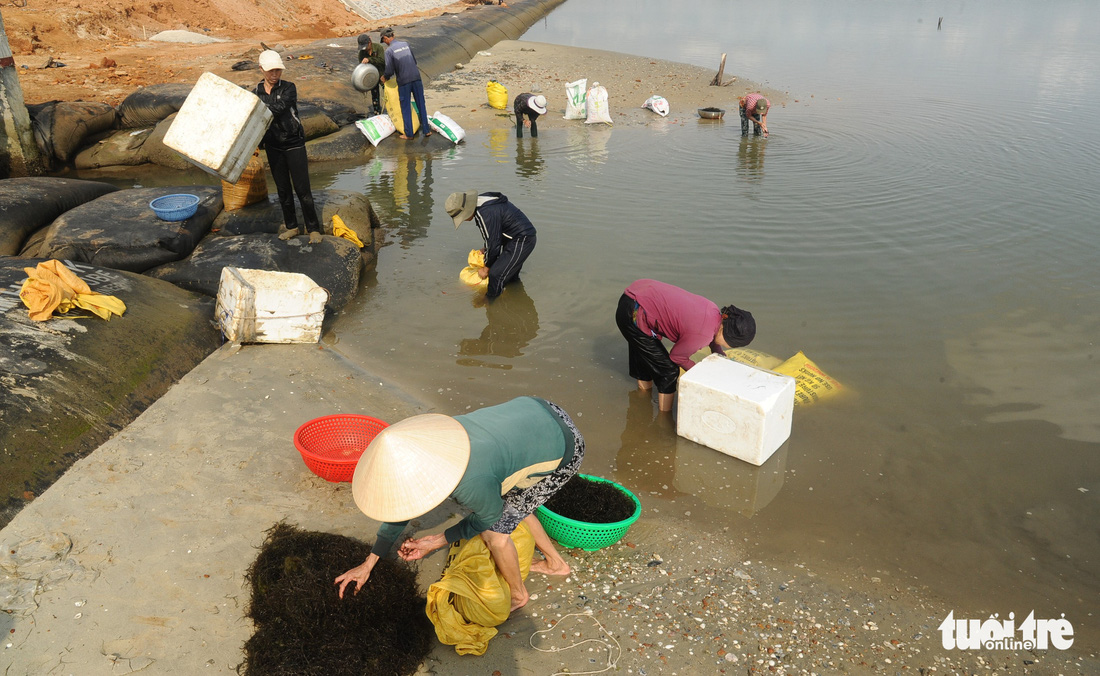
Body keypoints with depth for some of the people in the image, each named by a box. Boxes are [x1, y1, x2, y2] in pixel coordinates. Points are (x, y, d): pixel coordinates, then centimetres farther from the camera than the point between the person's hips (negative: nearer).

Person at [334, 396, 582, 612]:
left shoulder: (471, 485, -33)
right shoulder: (421, 444, -11)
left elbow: (489, 518, -8)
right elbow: (402, 504, 4)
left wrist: (436, 542, 1)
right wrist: (368, 564, 11)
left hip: (563, 450, -7)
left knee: (494, 528, 0)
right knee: (510, 505, 23)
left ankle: (517, 594, 26)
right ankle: (556, 563, 43)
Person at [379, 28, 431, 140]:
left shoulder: (389, 50, -8)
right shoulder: (405, 44, 6)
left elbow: (390, 71, -10)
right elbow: (414, 61, 13)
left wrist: (385, 77, 11)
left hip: (403, 81, -4)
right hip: (416, 78, 4)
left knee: (405, 107, 8)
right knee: (421, 105, 12)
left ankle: (408, 133, 12)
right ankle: (426, 130, 16)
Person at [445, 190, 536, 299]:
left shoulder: (486, 214, -26)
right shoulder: (480, 203, 6)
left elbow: (493, 243, -18)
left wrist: (486, 268, -5)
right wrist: (486, 250, 14)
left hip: (522, 241, -11)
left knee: (495, 275, -15)